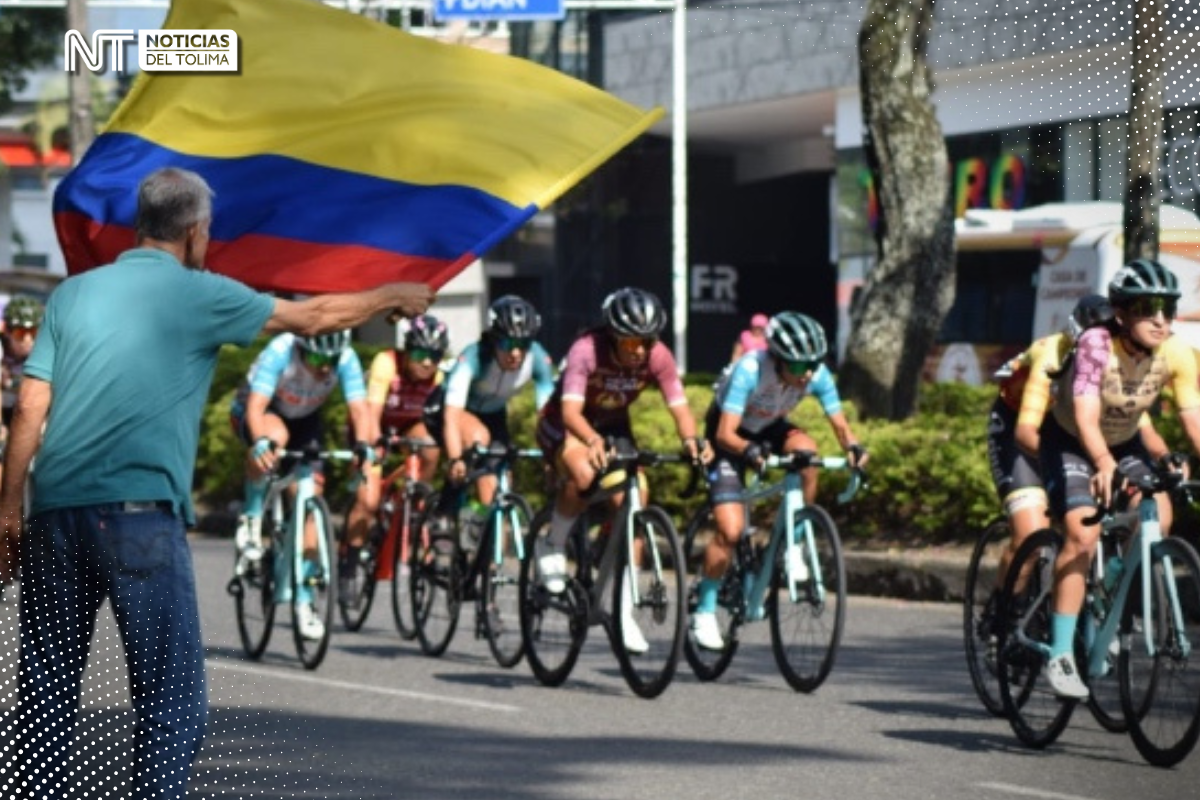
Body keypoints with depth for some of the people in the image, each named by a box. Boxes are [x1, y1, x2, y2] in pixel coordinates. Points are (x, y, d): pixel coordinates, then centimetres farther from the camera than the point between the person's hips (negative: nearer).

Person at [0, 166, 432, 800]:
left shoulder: (72, 292, 14)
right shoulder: (199, 295, 3)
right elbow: (312, 318, 14)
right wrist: (395, 296, 30)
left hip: (54, 508, 5)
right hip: (137, 509, -5)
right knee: (172, 695, -1)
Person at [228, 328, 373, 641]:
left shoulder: (346, 359, -27)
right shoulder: (279, 352, -36)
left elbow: (359, 407, -34)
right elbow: (256, 407, -44)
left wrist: (363, 446, -53)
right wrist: (261, 443, -62)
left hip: (304, 421, 3)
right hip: (256, 415, -3)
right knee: (276, 436, -40)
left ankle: (303, 600, -1)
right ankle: (251, 518, -18)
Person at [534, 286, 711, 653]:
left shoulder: (658, 356, -21)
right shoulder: (587, 350, -32)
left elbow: (679, 406, -27)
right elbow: (570, 410, -42)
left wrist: (691, 440, -48)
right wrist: (593, 441, -61)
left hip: (613, 427, 4)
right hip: (563, 425, -4)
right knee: (584, 474, -36)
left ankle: (621, 609, -1)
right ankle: (553, 547, -9)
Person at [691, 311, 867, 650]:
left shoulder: (817, 374, -24)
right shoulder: (750, 370, -35)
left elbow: (838, 422, -20)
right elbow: (725, 433, -37)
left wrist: (852, 445, -41)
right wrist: (750, 450, -57)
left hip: (770, 429, 4)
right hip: (732, 437, -4)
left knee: (806, 449, -32)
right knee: (731, 530, -18)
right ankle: (704, 612, 0)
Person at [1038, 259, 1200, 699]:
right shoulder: (1096, 344, -31)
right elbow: (1086, 417, -40)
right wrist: (1104, 465, -58)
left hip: (1125, 443, 5)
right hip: (1071, 442, -5)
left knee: (1158, 517, -19)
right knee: (1083, 532, -24)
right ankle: (1060, 655, -22)